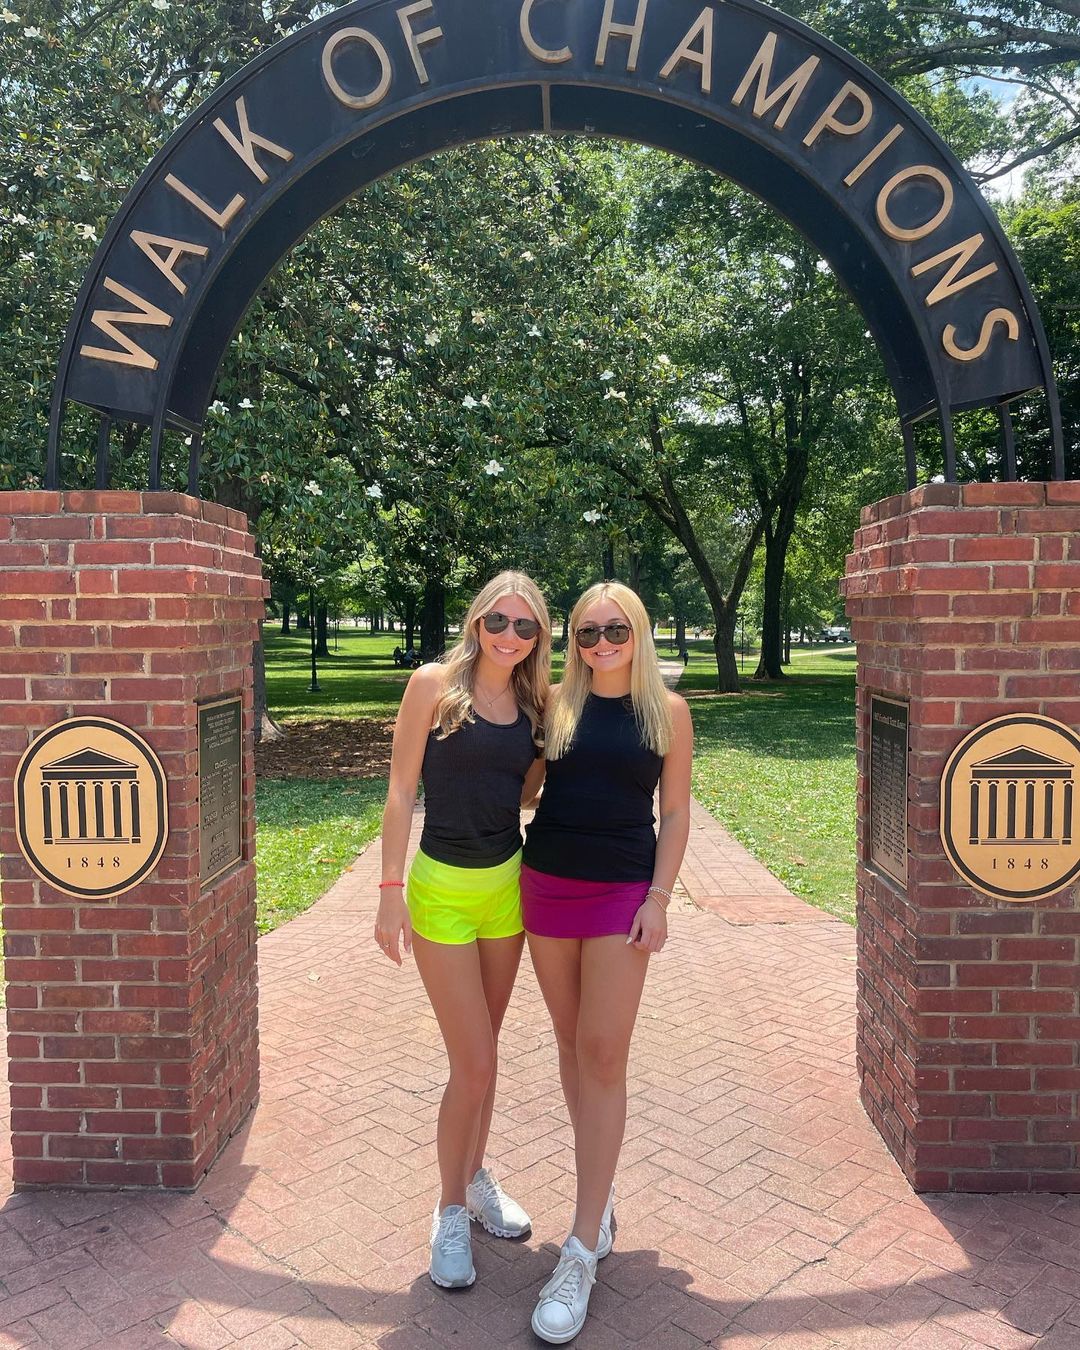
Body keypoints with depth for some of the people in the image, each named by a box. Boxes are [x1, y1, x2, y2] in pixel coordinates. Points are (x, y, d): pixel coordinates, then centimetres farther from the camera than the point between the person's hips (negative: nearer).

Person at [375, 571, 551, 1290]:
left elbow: (525, 791, 8)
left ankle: (476, 1176, 39)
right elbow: (401, 791, -9)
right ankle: (451, 1211, 20)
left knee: (483, 1050, 18)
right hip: (443, 888, -5)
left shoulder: (535, 704, 4)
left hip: (508, 885, 5)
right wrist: (390, 892, -12)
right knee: (474, 1063, -2)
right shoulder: (434, 685, -10)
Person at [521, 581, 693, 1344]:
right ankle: (602, 1189, 33)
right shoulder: (556, 704, 3)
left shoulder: (667, 711, 0)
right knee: (573, 1045, 12)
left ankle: (581, 1254, 1)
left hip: (623, 891, -2)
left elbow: (676, 812, 1)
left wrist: (659, 899, -7)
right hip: (547, 884, 3)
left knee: (604, 1054, -5)